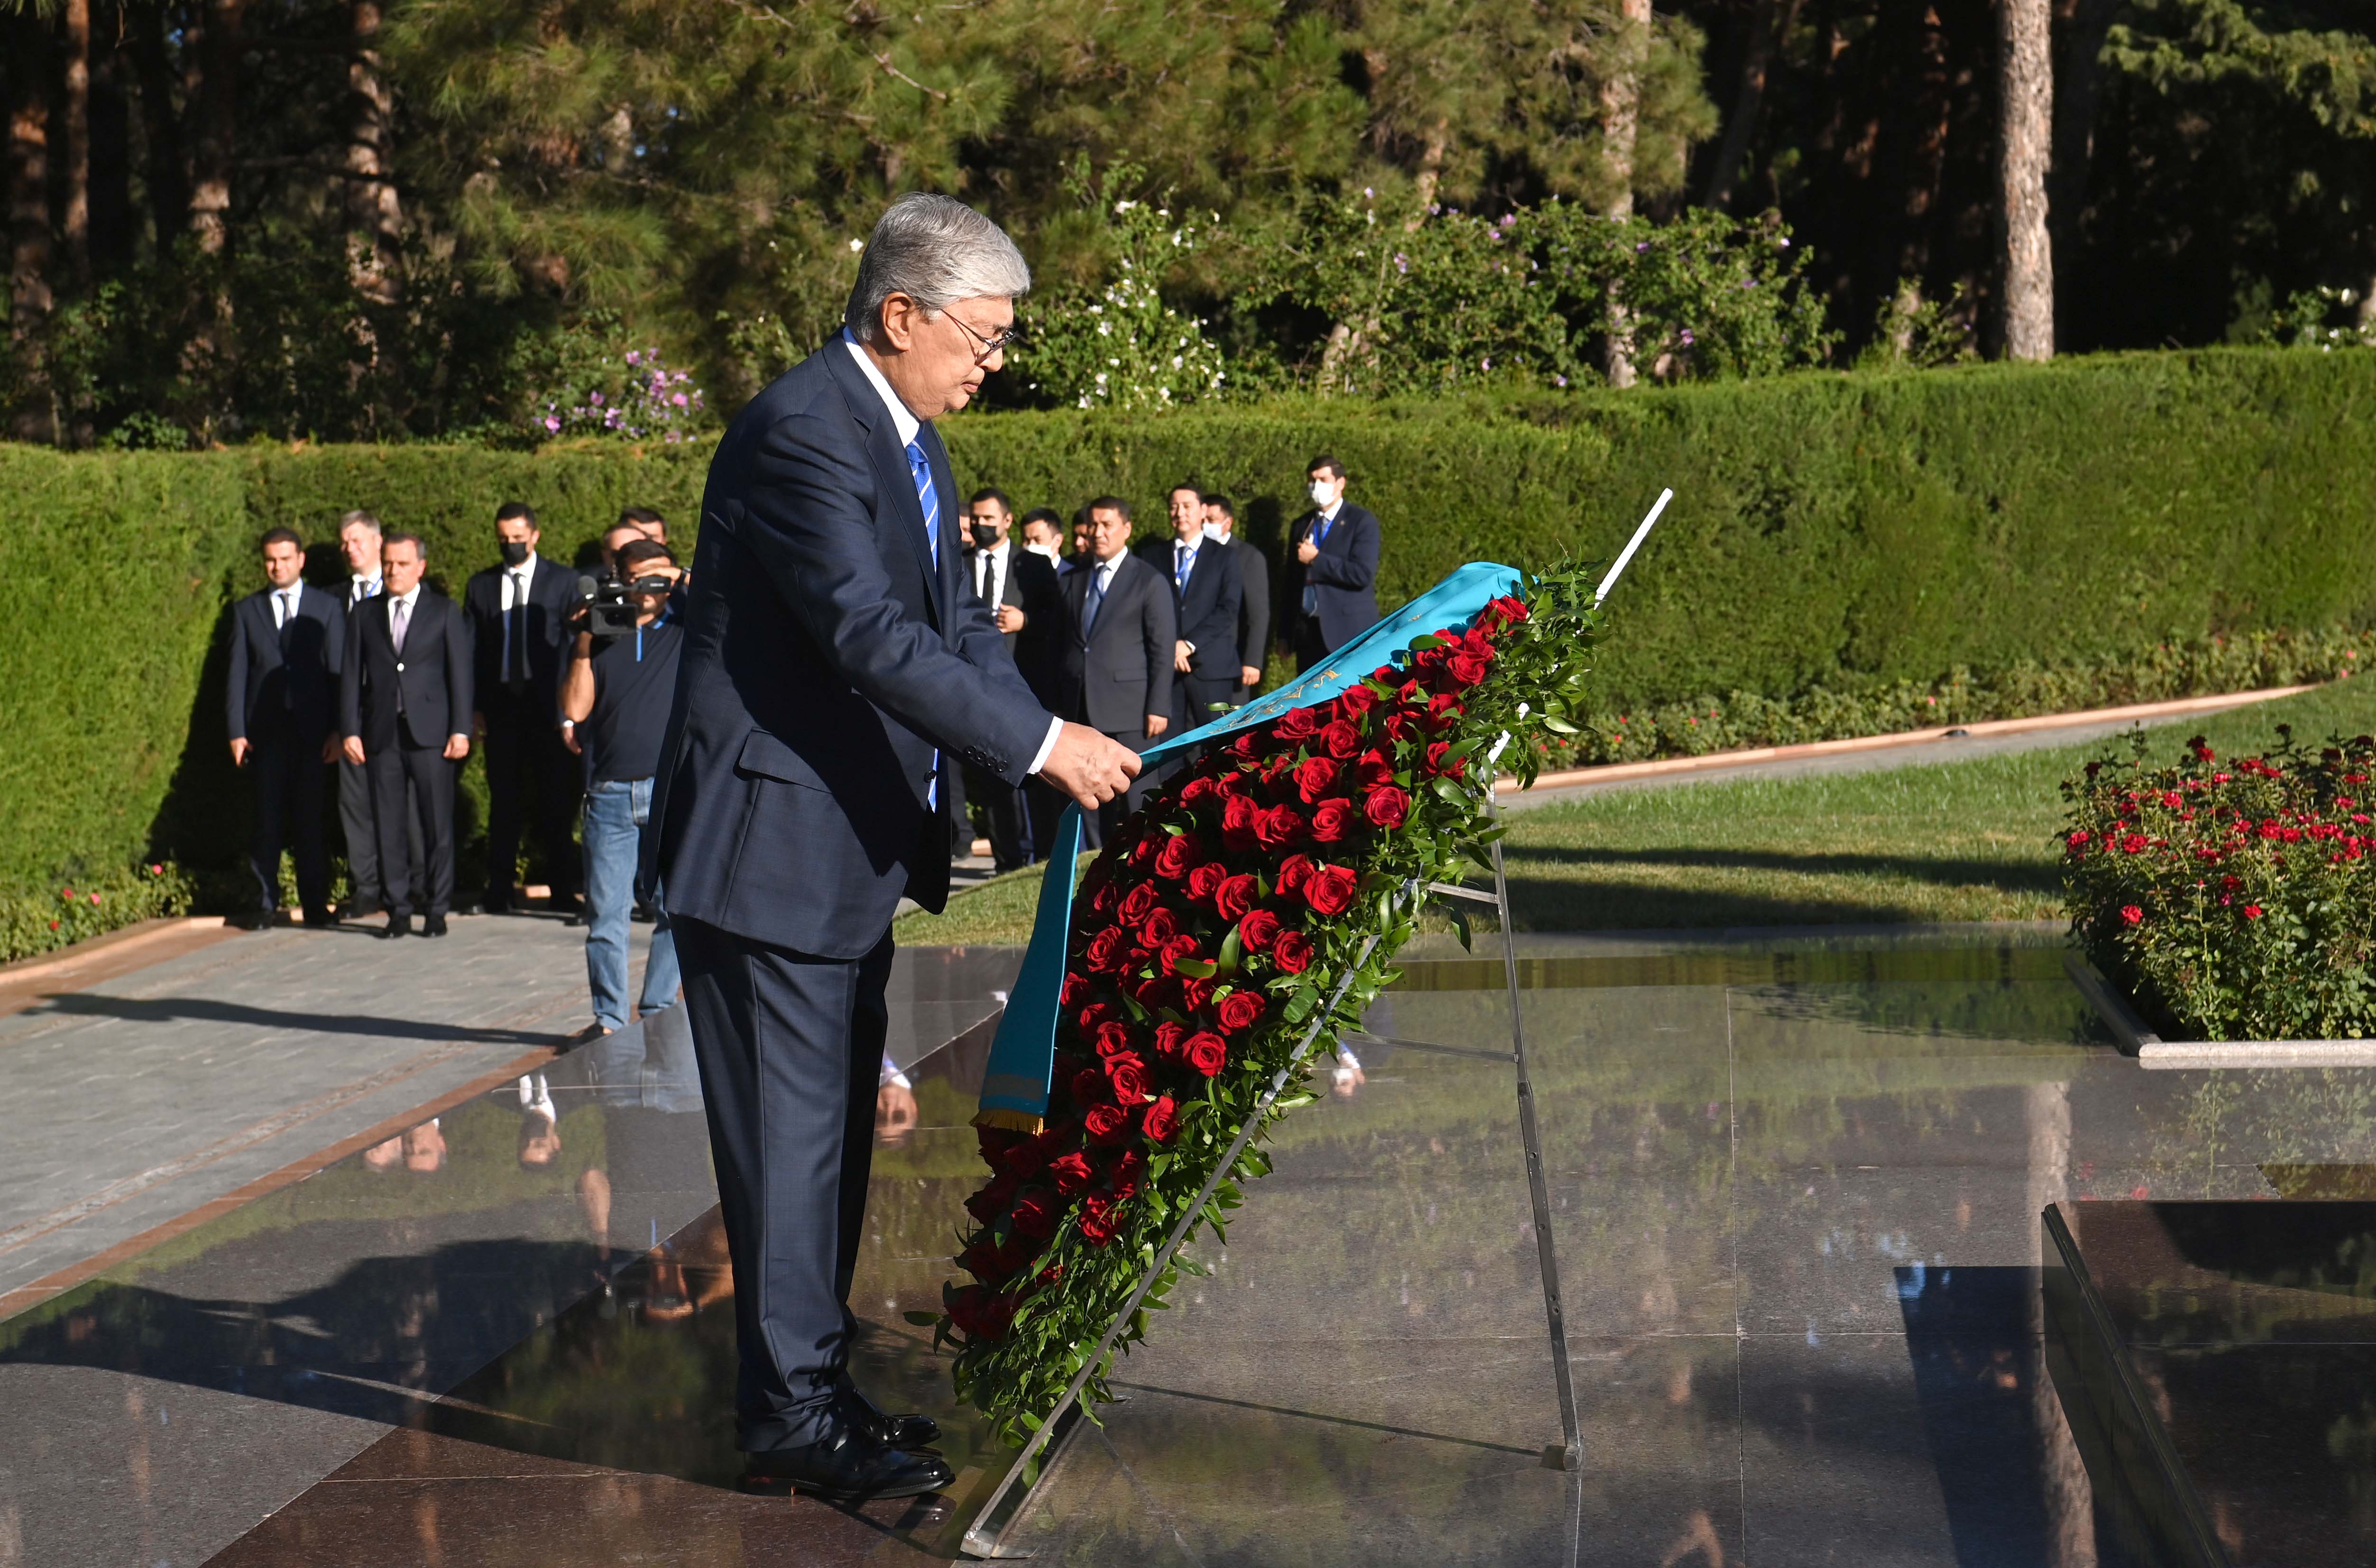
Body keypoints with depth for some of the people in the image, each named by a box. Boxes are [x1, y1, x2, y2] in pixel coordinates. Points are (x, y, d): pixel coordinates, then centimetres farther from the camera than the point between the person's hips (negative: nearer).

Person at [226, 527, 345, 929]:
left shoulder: (328, 608, 8)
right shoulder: (246, 611, 11)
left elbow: (338, 671, 4)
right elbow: (237, 674, 8)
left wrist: (337, 730, -3)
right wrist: (237, 731, -1)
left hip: (312, 730, -1)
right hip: (266, 730, 1)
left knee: (311, 820, 1)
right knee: (267, 820, 1)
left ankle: (315, 904, 7)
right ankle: (265, 903, 7)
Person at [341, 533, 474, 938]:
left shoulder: (445, 612, 8)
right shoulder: (364, 615, 13)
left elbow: (459, 673, 4)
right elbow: (351, 675, 11)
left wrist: (460, 730, -4)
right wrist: (350, 731, 1)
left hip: (430, 732, -2)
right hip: (382, 734, 2)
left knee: (437, 824, -3)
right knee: (388, 825, 2)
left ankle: (437, 909, 5)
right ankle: (398, 910, 8)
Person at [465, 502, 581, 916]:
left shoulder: (562, 582, 5)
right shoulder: (481, 585, 10)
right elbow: (471, 649, 9)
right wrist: (472, 706, 1)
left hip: (548, 706, -2)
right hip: (500, 706, 2)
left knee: (556, 802, 0)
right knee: (503, 802, 5)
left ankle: (563, 890, 7)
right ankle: (499, 892, 10)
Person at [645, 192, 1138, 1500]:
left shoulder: (910, 442, 13)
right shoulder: (801, 431, -19)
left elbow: (956, 625, 14)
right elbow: (871, 633, -27)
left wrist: (1057, 750, 0)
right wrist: (1041, 745, -26)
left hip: (858, 844, 10)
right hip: (773, 840, -10)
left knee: (834, 1129, 15)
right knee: (789, 1129, -3)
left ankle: (810, 1384, 26)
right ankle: (790, 1411, 6)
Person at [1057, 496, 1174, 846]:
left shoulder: (1149, 581, 2)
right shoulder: (1074, 579, 17)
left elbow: (1163, 649, -3)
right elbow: (1064, 642, 16)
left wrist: (1158, 708, -10)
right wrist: (1060, 699, 8)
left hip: (1126, 710, -5)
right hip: (1079, 709, 5)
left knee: (1132, 798, -4)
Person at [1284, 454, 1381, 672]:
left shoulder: (1362, 522, -3)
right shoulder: (1301, 526, 15)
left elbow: (1363, 574, -16)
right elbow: (1292, 580, 17)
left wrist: (1316, 559, -12)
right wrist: (1286, 633, 12)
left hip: (1349, 631, -6)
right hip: (1308, 630, 6)